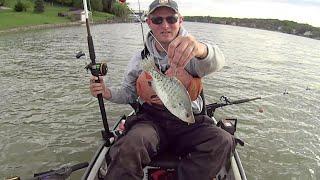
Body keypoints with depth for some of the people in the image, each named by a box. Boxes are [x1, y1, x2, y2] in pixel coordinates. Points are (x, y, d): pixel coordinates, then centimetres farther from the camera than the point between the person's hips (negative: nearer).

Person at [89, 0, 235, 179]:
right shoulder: (140, 59, 9)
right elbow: (129, 93, 18)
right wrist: (108, 93, -4)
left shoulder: (190, 53, 1)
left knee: (223, 141, -26)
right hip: (151, 121, 0)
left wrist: (201, 49, -47)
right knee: (128, 147, -32)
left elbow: (216, 62, -22)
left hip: (189, 123, 1)